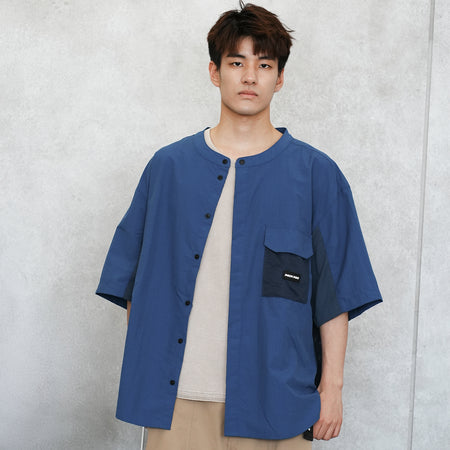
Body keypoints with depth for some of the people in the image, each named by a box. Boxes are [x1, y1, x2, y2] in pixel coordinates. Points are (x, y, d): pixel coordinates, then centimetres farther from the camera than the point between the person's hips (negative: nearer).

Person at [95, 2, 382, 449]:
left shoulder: (315, 174, 1)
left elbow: (335, 293, 2)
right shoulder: (168, 166, 6)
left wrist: (332, 385, 0)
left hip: (272, 396, -1)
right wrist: (142, 364, 5)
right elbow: (134, 282, 10)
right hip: (174, 397, 1)